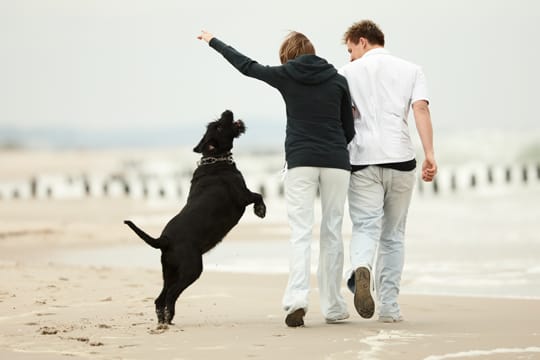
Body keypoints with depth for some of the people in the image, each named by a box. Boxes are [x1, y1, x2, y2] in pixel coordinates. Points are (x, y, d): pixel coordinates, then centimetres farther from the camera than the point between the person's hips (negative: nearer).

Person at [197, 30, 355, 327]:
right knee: (332, 232, 7)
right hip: (336, 161, 1)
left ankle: (297, 299, -23)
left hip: (300, 161, -1)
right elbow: (349, 129, 10)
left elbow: (246, 65, 17)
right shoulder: (338, 80, 8)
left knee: (300, 233, -5)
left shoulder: (285, 76, 4)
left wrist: (213, 42, 31)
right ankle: (333, 307, 8)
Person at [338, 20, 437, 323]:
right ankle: (389, 306, 10)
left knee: (365, 227, -6)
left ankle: (361, 269, -38)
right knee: (393, 234, 11)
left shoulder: (349, 72, 10)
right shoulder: (411, 70, 13)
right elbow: (421, 109, -3)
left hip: (363, 161, -1)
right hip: (401, 159, 2)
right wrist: (430, 155, -11)